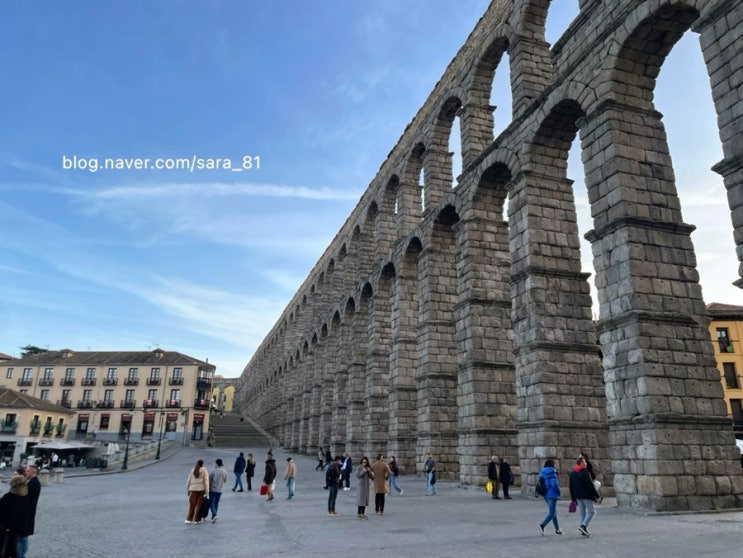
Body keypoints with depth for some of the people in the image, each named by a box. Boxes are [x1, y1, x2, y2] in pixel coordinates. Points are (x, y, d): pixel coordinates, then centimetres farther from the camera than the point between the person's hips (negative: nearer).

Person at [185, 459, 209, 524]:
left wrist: (187, 491, 16)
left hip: (193, 489, 3)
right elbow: (206, 481, -8)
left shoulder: (192, 471, 10)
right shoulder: (204, 471, -1)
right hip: (201, 489, -2)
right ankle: (196, 519, 7)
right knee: (199, 505, 5)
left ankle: (189, 519, 3)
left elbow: (188, 481, 9)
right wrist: (206, 492, -9)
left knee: (192, 504, 7)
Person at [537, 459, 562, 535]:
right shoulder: (552, 472, -13)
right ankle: (542, 525, -20)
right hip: (552, 494, -8)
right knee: (552, 513, -6)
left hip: (545, 494, 8)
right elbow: (554, 484, -19)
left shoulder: (542, 472, 11)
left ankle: (557, 529, 24)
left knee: (554, 511, 18)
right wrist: (558, 491, -5)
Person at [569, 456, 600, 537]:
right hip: (586, 495, -7)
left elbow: (571, 486, 14)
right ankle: (583, 526, -15)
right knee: (591, 511, 0)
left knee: (582, 512, 12)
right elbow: (590, 485, -16)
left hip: (578, 496, 7)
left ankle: (584, 531, 11)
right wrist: (596, 496, -10)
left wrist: (573, 497, 20)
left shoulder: (572, 473, 11)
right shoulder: (585, 472, -13)